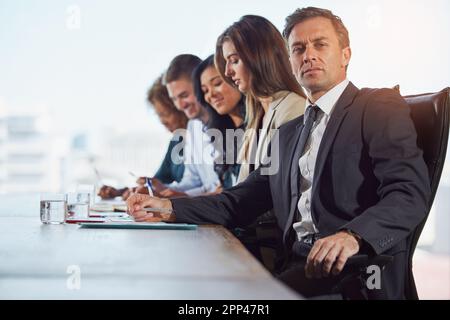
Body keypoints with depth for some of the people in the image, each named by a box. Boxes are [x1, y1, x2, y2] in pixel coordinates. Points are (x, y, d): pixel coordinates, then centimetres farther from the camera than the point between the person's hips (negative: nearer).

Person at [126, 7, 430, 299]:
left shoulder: (382, 107, 2)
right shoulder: (289, 133, 25)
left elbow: (410, 193, -12)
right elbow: (243, 200, 22)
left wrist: (353, 235, -31)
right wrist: (169, 208, 8)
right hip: (297, 267, 6)